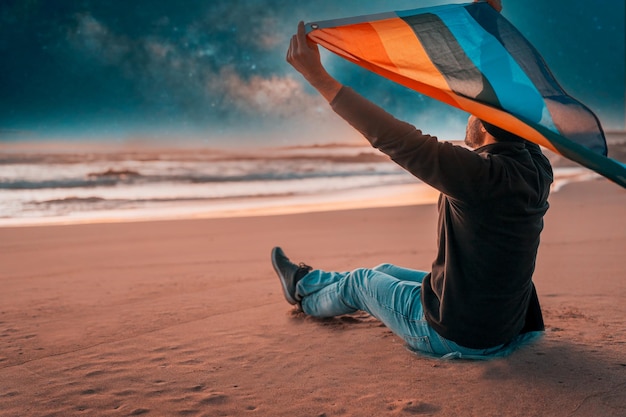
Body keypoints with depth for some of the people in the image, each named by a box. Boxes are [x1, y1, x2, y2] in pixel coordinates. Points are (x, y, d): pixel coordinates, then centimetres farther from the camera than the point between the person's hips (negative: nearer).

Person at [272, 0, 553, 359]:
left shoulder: (481, 174, -31)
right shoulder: (537, 168, -8)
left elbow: (393, 139, -34)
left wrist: (319, 77, -31)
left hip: (455, 337, -7)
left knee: (361, 281, 19)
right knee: (385, 272, 27)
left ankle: (305, 292, 51)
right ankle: (311, 281, 54)